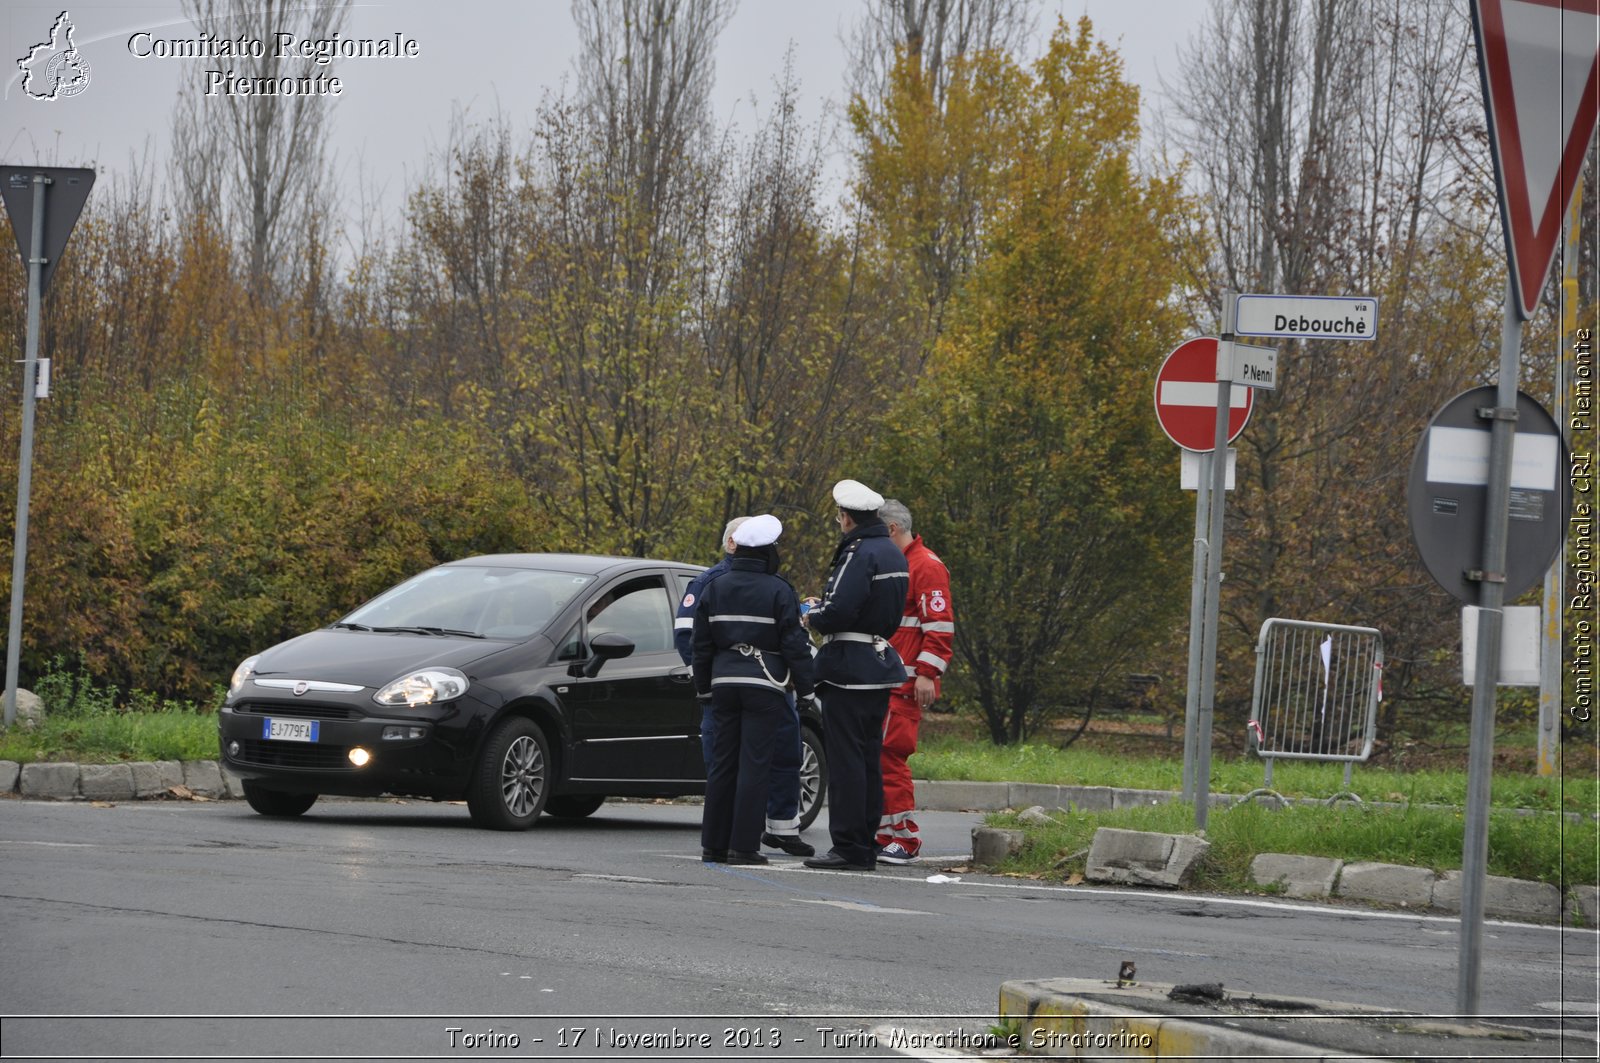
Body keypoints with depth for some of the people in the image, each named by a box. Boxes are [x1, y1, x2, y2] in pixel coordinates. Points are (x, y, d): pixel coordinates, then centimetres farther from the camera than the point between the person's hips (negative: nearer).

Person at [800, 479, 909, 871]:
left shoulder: (859, 553, -17)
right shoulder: (893, 553, 14)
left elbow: (839, 612, -25)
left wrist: (812, 617, -3)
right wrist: (825, 610, 17)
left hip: (849, 669, -10)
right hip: (881, 661, 10)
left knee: (845, 758, -7)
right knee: (869, 758, 13)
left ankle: (849, 848, -8)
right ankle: (867, 846, 16)